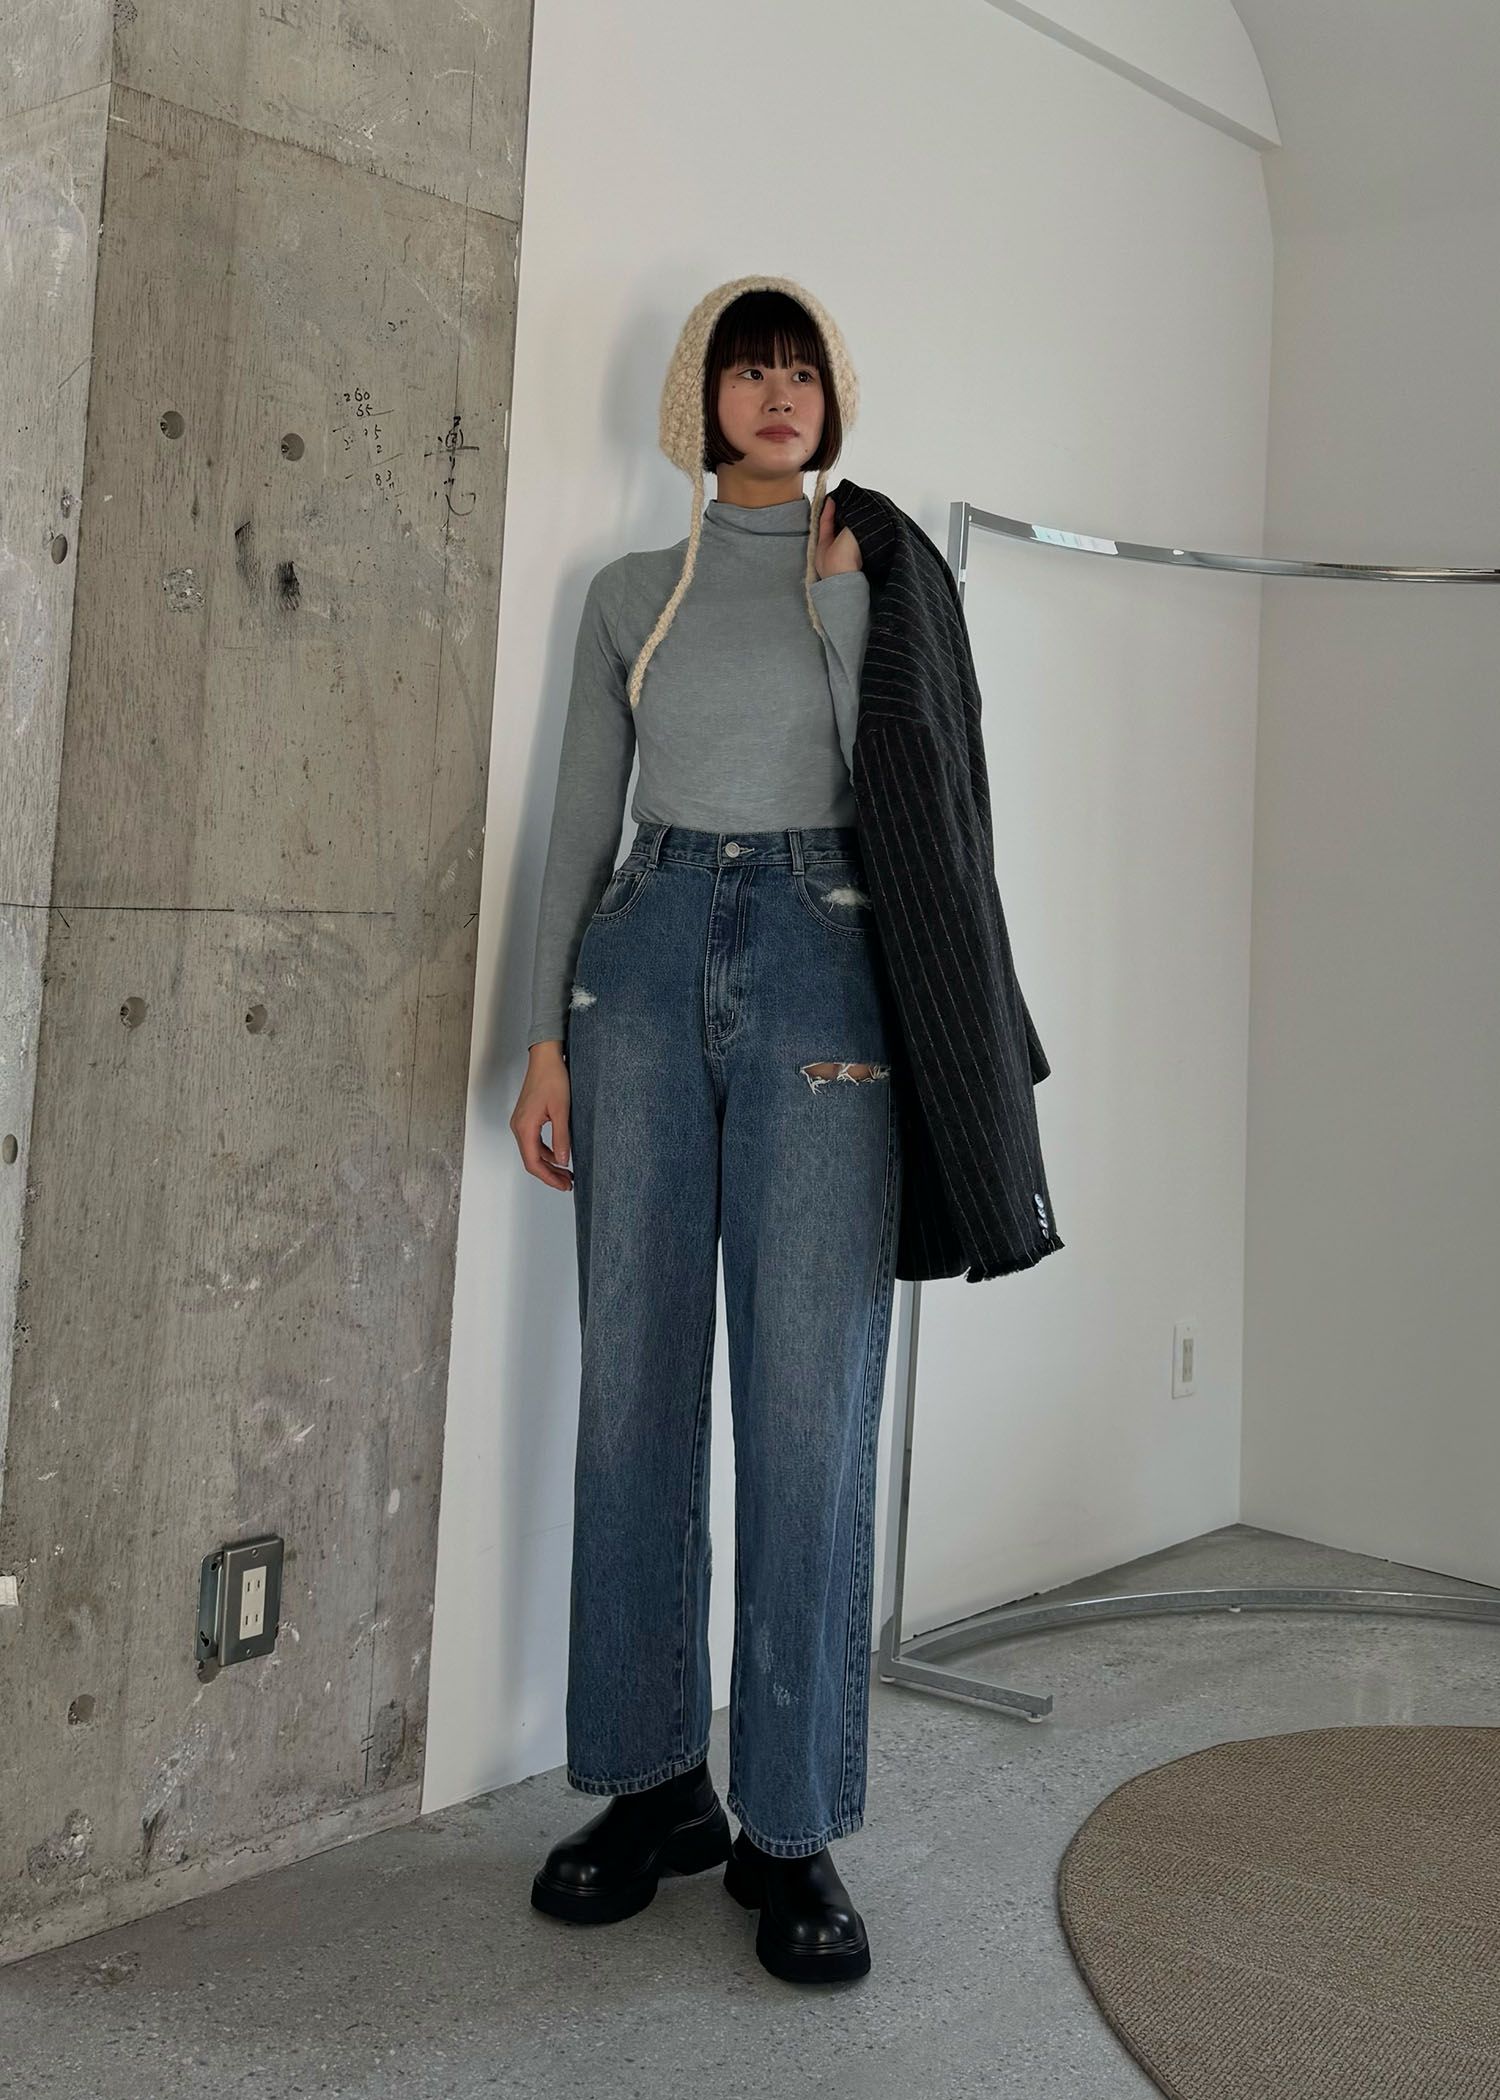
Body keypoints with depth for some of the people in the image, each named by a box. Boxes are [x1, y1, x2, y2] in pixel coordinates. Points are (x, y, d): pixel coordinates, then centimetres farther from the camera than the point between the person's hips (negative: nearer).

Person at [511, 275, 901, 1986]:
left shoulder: (877, 576, 13)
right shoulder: (630, 593, 16)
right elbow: (579, 821, 12)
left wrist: (842, 602, -2)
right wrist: (546, 1032, 3)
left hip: (819, 963, -2)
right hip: (647, 958, 2)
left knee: (809, 1401, -7)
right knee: (634, 1383, 1)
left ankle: (791, 1827, 3)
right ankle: (654, 1782, 14)